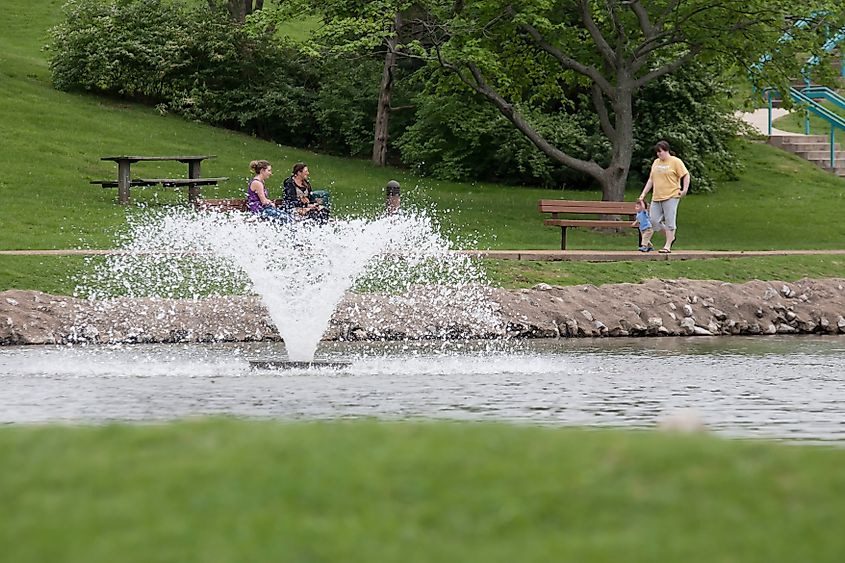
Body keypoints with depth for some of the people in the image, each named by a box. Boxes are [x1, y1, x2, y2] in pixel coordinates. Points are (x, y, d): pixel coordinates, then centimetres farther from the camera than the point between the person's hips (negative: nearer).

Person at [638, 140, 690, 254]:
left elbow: (686, 175, -2)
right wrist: (644, 193, 17)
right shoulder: (656, 162, 17)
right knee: (654, 221, 1)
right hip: (656, 197, 7)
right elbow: (651, 179, 22)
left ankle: (668, 246, -2)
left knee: (669, 221, -6)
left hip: (671, 197, -7)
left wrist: (685, 189, -13)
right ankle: (671, 237, 21)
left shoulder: (675, 162, -2)